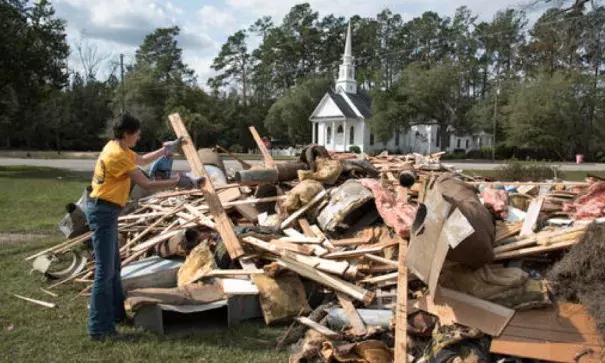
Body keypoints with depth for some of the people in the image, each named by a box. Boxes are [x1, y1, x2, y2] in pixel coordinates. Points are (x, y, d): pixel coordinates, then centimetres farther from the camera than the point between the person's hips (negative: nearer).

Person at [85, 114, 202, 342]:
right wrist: (179, 182, -15)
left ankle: (116, 314, 30)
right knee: (105, 271, -6)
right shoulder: (118, 155, -21)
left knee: (113, 268, 17)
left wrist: (167, 150, 22)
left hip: (106, 211, 10)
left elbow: (142, 160, 27)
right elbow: (147, 185, -20)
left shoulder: (117, 148, 9)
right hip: (103, 212, -10)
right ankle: (99, 328, 1)